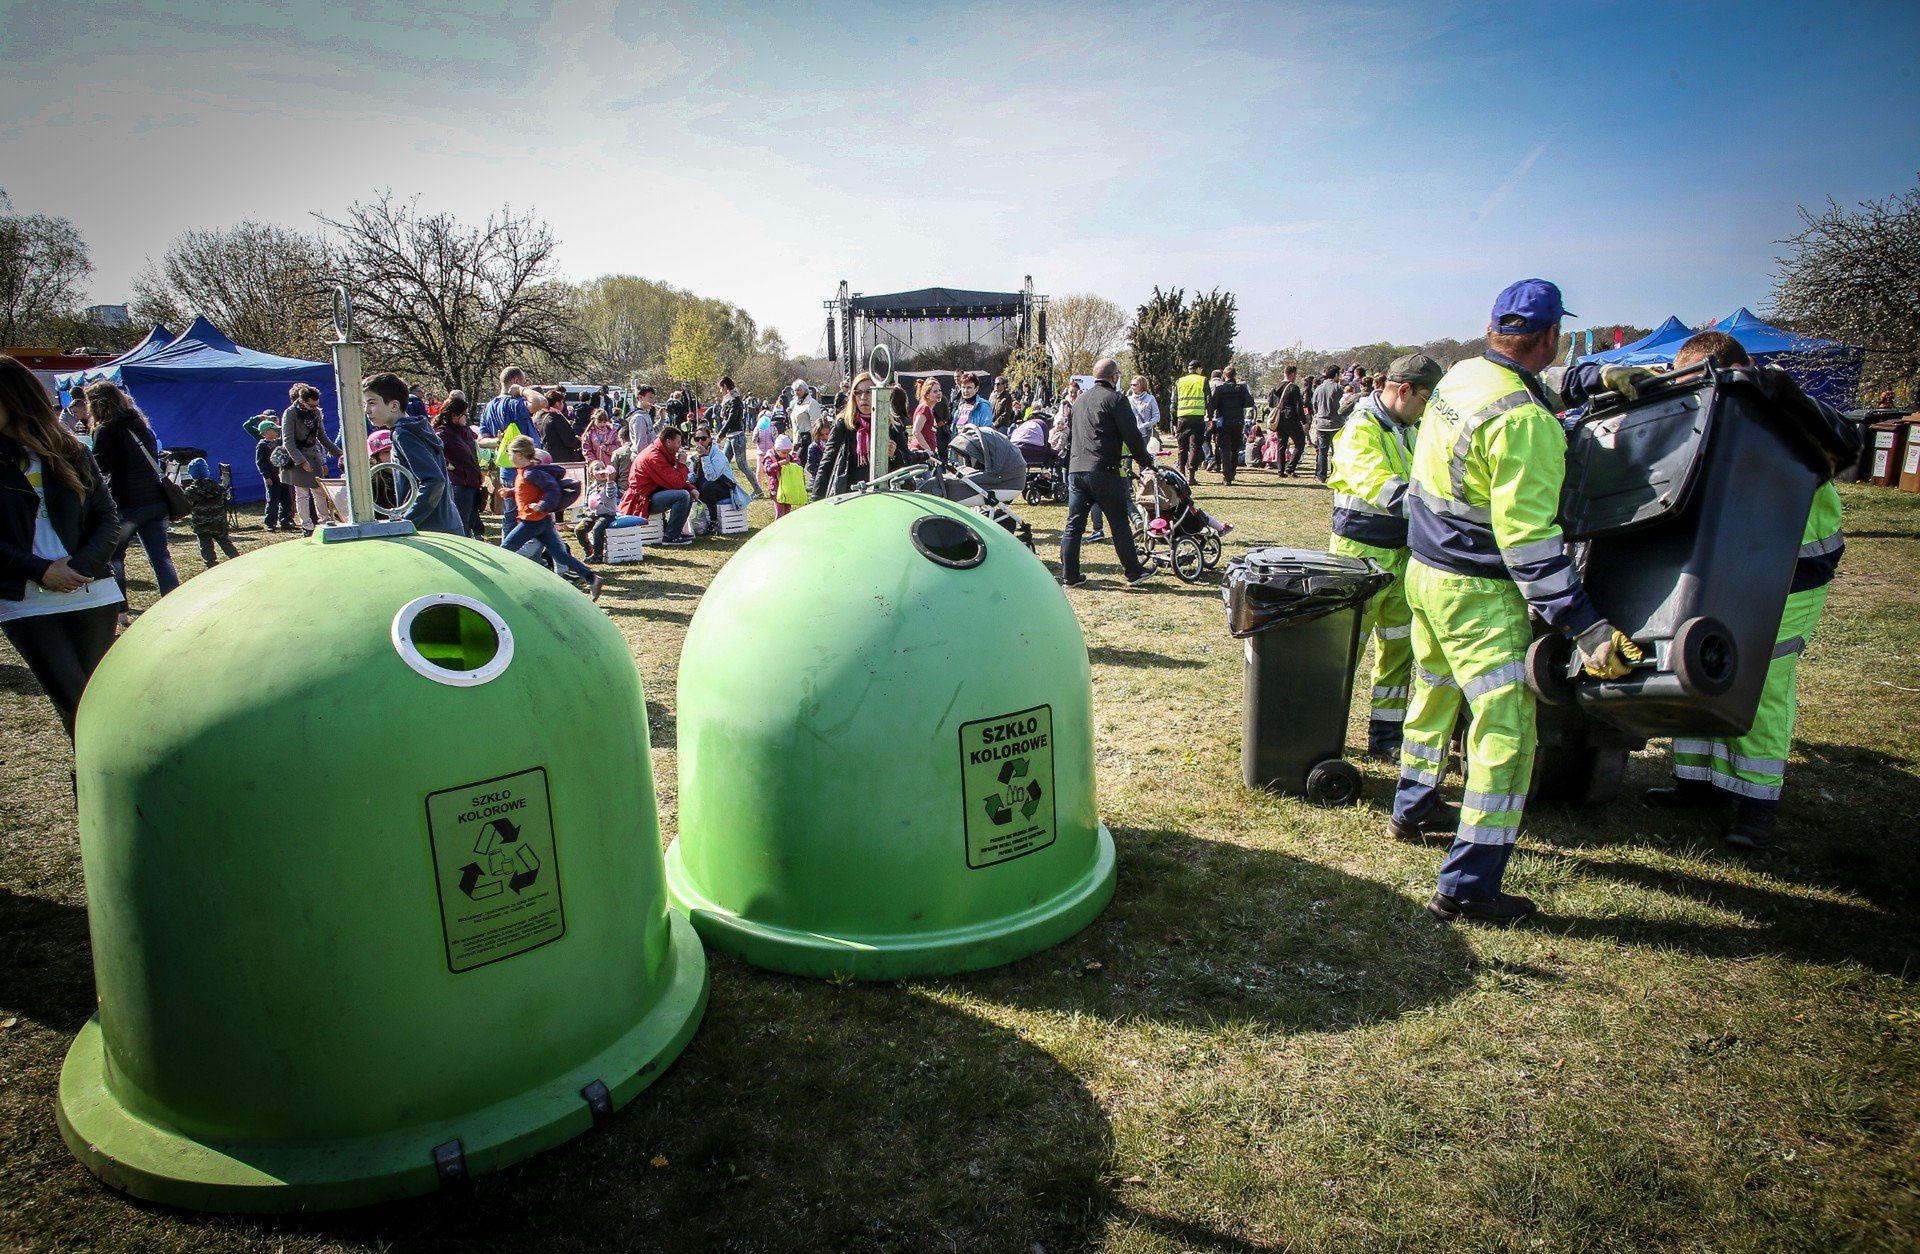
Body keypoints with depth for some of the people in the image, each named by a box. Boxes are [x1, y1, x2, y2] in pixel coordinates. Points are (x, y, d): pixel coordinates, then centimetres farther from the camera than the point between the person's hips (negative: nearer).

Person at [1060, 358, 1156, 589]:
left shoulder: (1080, 400, 19)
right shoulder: (1115, 399, -4)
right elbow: (1132, 436, -6)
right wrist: (1147, 463, 6)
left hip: (1076, 470, 6)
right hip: (1103, 472, -6)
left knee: (1073, 524, 8)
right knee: (1119, 523, 2)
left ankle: (1069, 575, 9)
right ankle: (1134, 573, 9)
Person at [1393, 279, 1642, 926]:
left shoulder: (1461, 376, 3)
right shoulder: (1522, 420, -24)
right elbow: (1528, 537, -25)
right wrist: (1584, 624, -24)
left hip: (1426, 572, 10)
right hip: (1478, 595, -10)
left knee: (1434, 693, 26)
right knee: (1507, 731, -4)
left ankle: (1414, 807, 46)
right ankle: (1466, 888, 0)